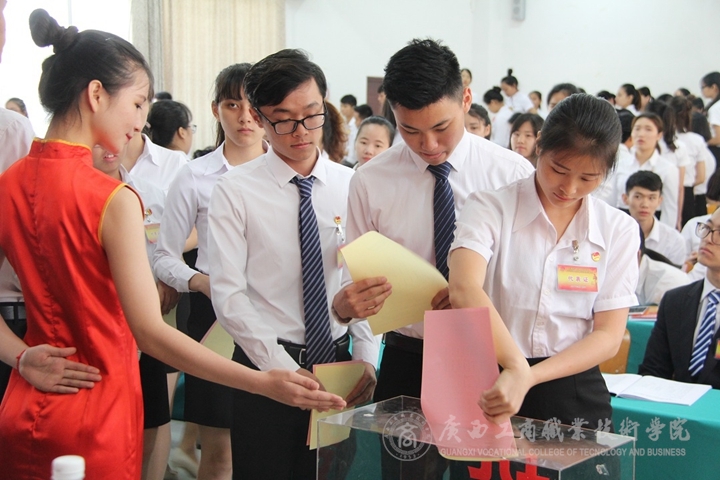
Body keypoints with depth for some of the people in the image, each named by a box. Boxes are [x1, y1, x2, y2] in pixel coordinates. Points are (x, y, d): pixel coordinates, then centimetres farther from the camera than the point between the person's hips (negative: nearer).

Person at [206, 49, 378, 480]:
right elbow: (229, 295, -9)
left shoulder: (352, 186, 3)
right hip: (266, 365, -2)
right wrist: (286, 370, -14)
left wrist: (366, 359, -10)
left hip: (339, 361, 3)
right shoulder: (235, 193, -5)